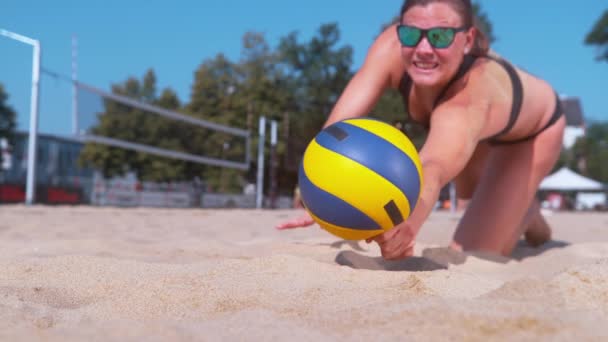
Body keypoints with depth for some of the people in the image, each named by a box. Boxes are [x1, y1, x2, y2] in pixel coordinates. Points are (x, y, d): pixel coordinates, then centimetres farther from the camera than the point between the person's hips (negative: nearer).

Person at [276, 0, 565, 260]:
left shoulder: (469, 101, -50)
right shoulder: (391, 48, -37)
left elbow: (433, 170, -69)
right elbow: (342, 122, -45)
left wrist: (406, 225, -89)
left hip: (533, 129, -5)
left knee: (475, 254, -10)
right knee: (469, 193, 32)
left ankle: (527, 213, 22)